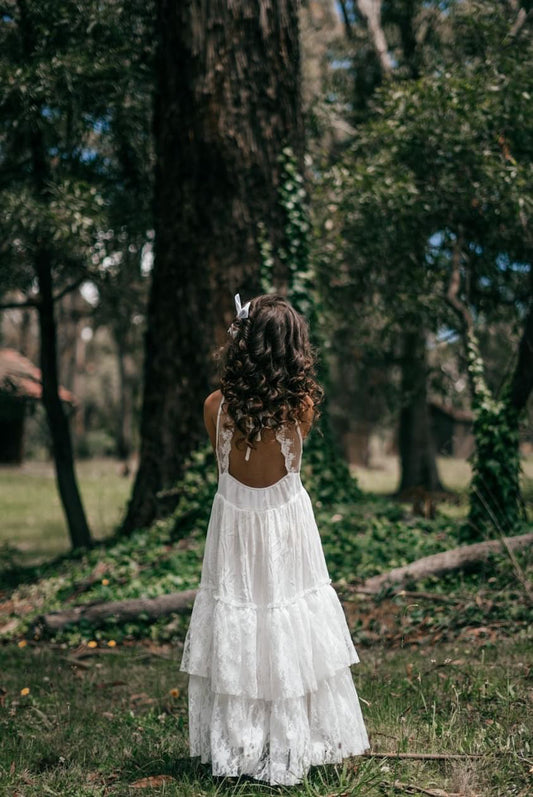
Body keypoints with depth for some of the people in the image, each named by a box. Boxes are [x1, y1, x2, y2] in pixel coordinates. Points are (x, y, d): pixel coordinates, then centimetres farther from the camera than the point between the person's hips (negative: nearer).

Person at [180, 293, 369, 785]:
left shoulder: (216, 405, -13)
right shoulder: (303, 405, -15)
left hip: (233, 521, 1)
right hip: (287, 525, -1)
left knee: (234, 637, 12)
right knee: (290, 632, 10)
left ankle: (232, 748, 22)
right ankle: (294, 747, 20)